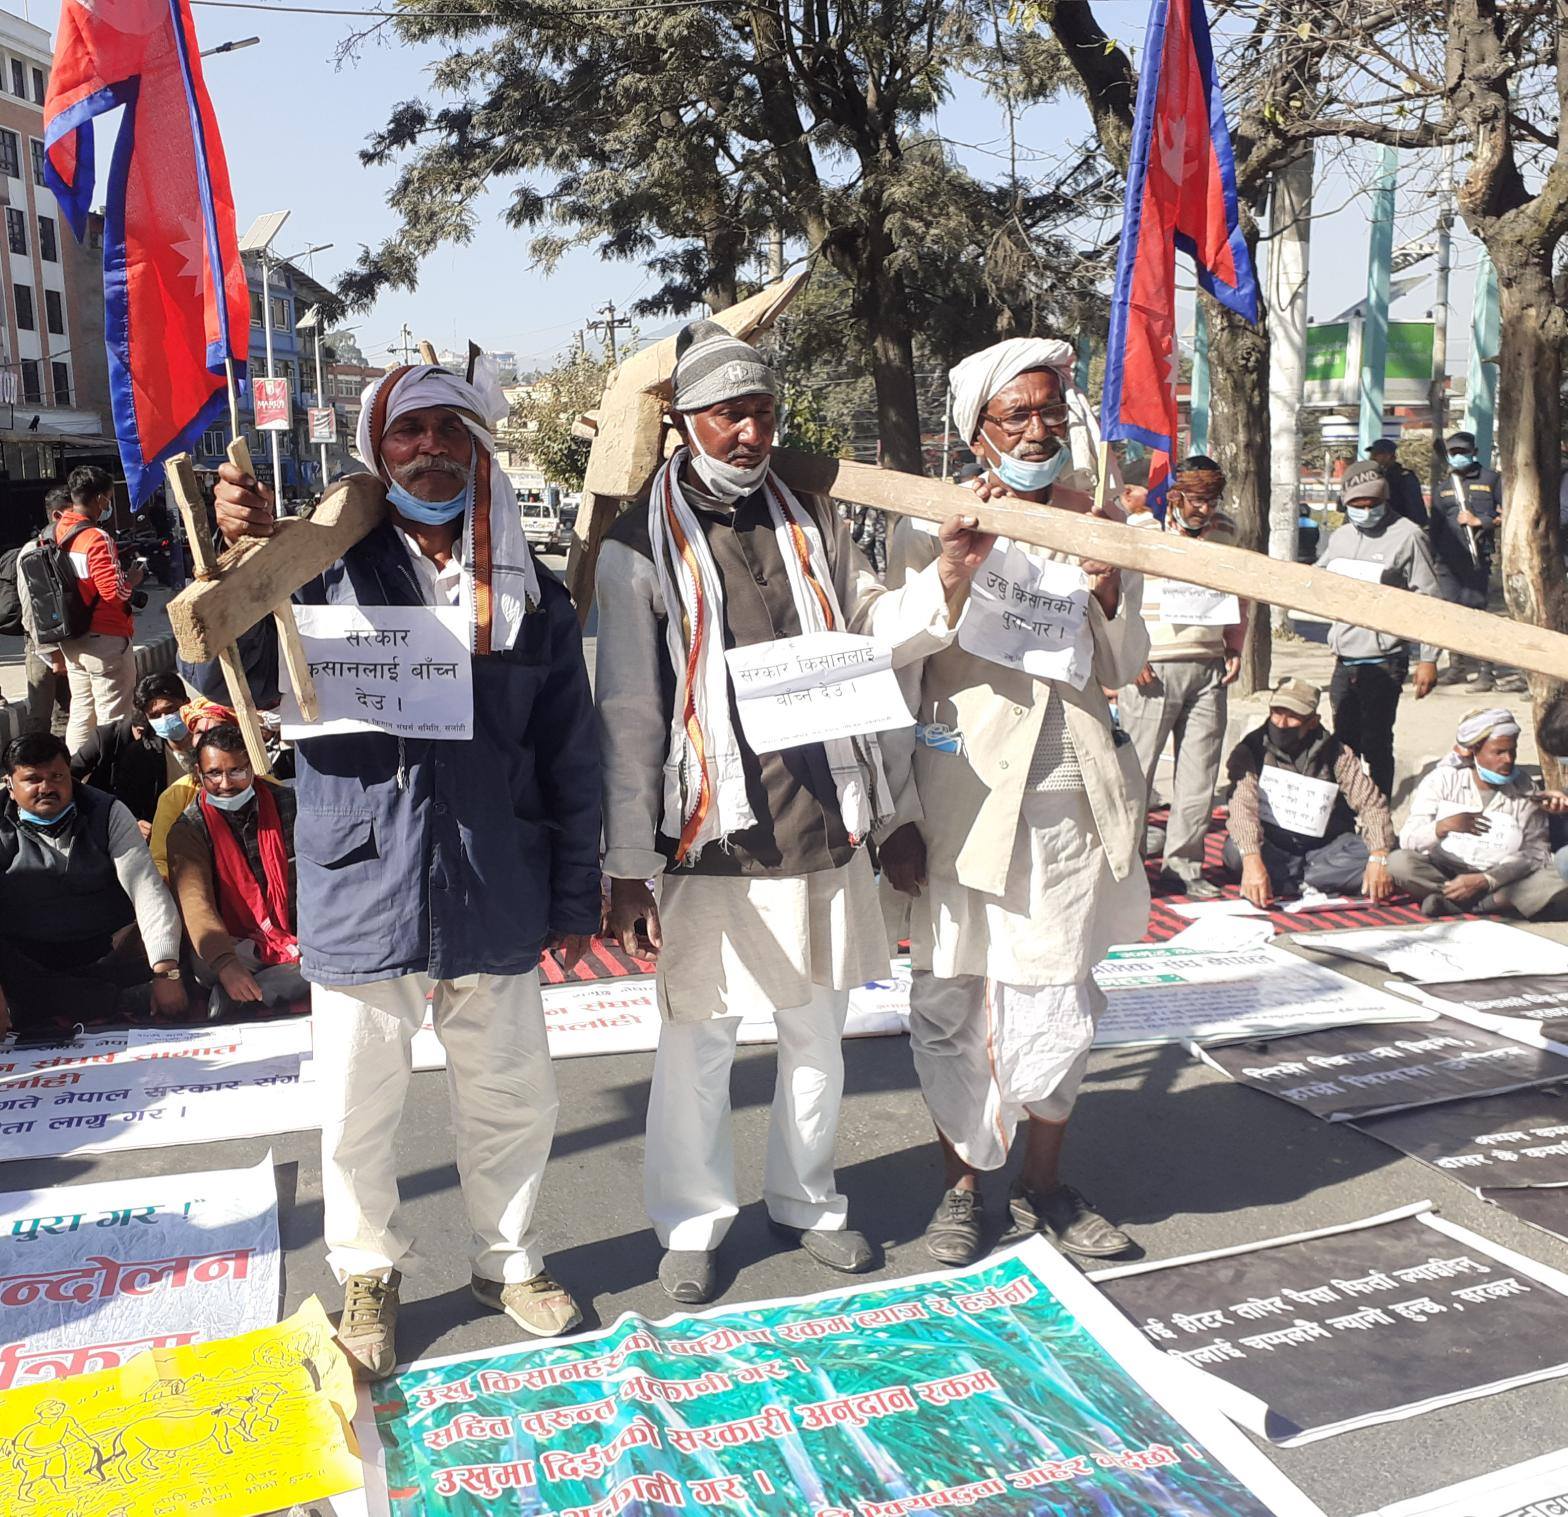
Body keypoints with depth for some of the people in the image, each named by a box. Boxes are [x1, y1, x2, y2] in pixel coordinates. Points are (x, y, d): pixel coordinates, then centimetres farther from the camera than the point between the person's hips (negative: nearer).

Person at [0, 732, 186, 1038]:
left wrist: (166, 972, -27)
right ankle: (117, 1002, -29)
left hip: (108, 949, 1)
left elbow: (147, 889, -13)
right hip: (27, 959, -1)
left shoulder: (107, 814, -2)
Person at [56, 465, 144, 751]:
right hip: (105, 641, -8)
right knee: (112, 719, 0)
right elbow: (114, 592, -23)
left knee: (81, 712, 15)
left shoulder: (58, 531, 6)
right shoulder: (97, 538, -19)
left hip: (71, 639, 8)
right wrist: (134, 577, -4)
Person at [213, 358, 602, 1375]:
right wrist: (242, 559, -19)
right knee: (359, 1111, 11)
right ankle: (369, 1276, 36)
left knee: (514, 1099, 15)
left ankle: (510, 1261, 39)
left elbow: (571, 758, 7)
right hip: (362, 894, -2)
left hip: (495, 900, 2)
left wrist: (575, 898, 6)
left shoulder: (531, 595, 4)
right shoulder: (328, 568, -2)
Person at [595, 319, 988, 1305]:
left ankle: (807, 1199, 38)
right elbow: (629, 716, -6)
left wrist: (949, 577, -3)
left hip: (824, 823, 4)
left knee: (817, 1029, 17)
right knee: (700, 1040, 8)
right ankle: (693, 1222, 29)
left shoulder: (813, 521, 9)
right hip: (713, 834, -4)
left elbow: (872, 632, 17)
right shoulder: (644, 547, -4)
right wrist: (629, 867, -8)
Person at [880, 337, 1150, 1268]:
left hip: (1072, 789, 3)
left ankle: (1045, 1185, 30)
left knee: (1061, 997, 11)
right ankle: (961, 1185, 25)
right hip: (963, 786, -3)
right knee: (954, 995, 6)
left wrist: (1106, 584, -8)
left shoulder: (1106, 525, 9)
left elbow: (1125, 666, 13)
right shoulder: (936, 522, -2)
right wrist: (897, 814, -7)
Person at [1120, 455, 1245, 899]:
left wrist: (1234, 651, 13)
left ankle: (1183, 864, 15)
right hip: (1152, 668, -5)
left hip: (1208, 667, 5)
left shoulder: (1225, 530, 12)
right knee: (1135, 767, -2)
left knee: (1200, 773, 5)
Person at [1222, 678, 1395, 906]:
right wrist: (1253, 861, -43)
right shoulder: (1251, 750, -10)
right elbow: (1243, 804, -25)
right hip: (1273, 850, -2)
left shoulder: (1335, 753, -3)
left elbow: (1372, 802, -10)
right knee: (1236, 853, -33)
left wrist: (1379, 859, -28)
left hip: (1324, 849, 2)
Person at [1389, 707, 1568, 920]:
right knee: (1399, 863, -29)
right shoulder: (1442, 780, -3)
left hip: (1501, 878, 1)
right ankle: (1495, 902, -22)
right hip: (1441, 872, -1)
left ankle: (1448, 902, -23)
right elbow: (1407, 839, -9)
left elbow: (1536, 852, -8)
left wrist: (1485, 881, -21)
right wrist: (1442, 827, -30)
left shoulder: (1525, 791, 0)